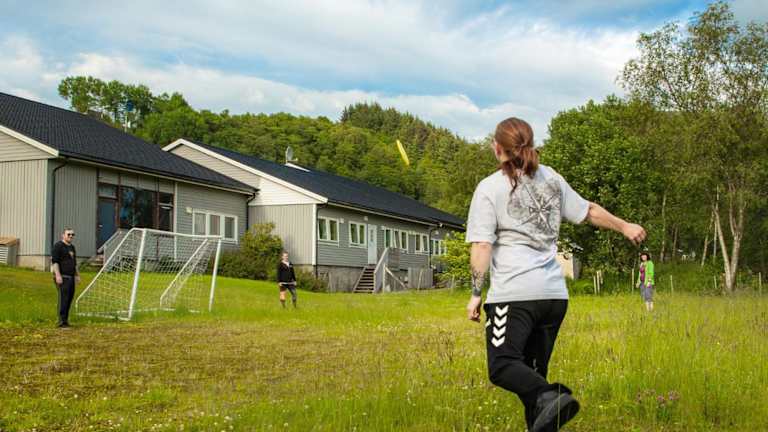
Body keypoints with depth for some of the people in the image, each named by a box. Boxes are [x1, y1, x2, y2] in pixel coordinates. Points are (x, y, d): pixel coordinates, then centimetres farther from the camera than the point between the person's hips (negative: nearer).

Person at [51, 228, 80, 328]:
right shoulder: (58, 246, -5)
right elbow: (54, 261, -13)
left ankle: (65, 320, 14)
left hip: (71, 277, 9)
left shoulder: (72, 247, 21)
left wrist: (77, 275, 26)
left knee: (69, 298, 8)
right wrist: (58, 275, -20)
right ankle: (62, 322, -13)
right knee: (63, 298, -12)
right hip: (62, 277, -8)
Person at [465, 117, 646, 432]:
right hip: (554, 293, 6)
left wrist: (476, 294, -1)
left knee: (503, 365, -12)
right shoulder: (551, 179, 14)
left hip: (513, 294, -6)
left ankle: (548, 397, -38)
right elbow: (589, 212, 23)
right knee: (534, 370, 14)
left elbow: (482, 246, -7)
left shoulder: (490, 188, -1)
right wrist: (624, 226, 39)